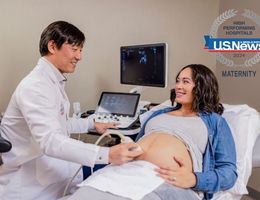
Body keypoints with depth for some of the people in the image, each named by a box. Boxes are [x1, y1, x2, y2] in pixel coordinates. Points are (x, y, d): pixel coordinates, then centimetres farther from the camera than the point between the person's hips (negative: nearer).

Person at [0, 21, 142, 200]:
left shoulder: (54, 81, 10)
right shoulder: (35, 86, -25)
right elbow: (50, 140, -38)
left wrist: (92, 124, 16)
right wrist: (106, 154, -46)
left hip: (44, 170, 10)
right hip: (27, 183, -9)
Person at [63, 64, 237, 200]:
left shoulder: (215, 121, 16)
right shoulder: (158, 114, 31)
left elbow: (229, 171, 5)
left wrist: (194, 179, -14)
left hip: (166, 182, -3)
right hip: (127, 169, 4)